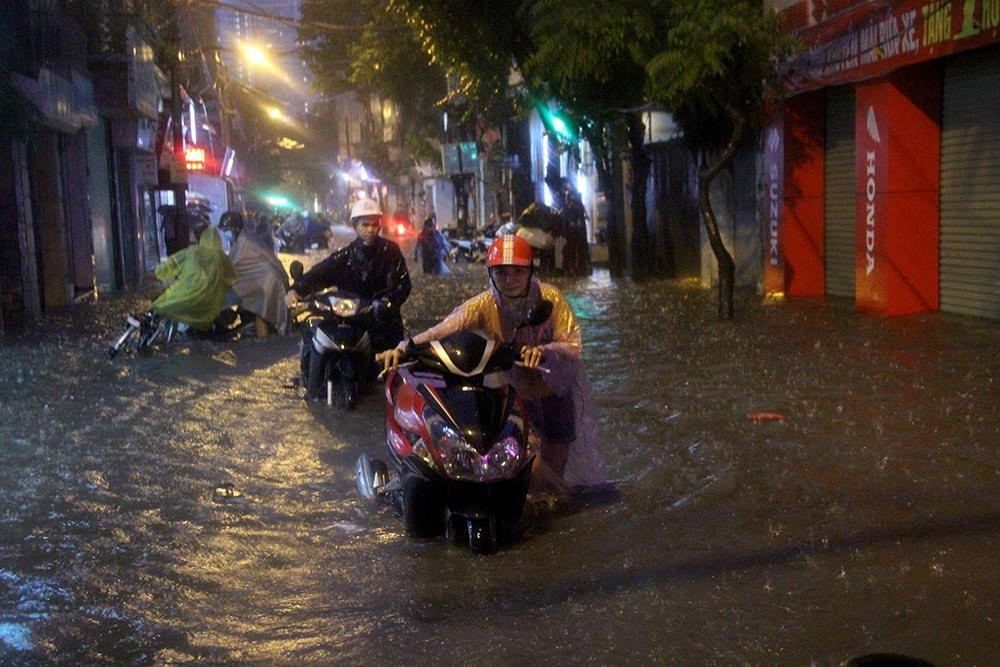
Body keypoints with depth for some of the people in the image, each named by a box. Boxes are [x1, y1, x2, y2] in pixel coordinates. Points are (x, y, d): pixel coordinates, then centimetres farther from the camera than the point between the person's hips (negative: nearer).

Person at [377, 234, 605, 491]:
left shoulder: (550, 298, -21)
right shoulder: (484, 306, -20)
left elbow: (574, 345, -27)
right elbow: (440, 331, -31)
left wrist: (543, 351, -47)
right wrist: (403, 348, -48)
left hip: (555, 386, 0)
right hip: (514, 391, 0)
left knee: (556, 465, 13)